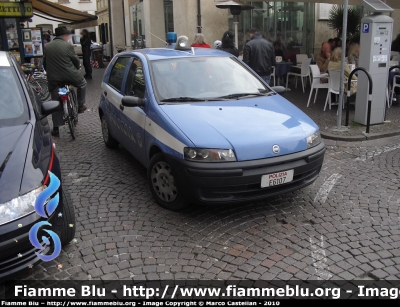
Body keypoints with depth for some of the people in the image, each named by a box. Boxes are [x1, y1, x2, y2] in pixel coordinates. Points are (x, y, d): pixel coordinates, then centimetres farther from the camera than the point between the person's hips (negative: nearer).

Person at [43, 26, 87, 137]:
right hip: (69, 75, -4)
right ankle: (80, 106, 29)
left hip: (54, 79, 4)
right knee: (82, 83, 28)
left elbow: (44, 63, 14)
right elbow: (76, 60, 2)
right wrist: (78, 67, 24)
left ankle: (56, 128, 10)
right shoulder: (67, 46, -5)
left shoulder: (47, 46, 9)